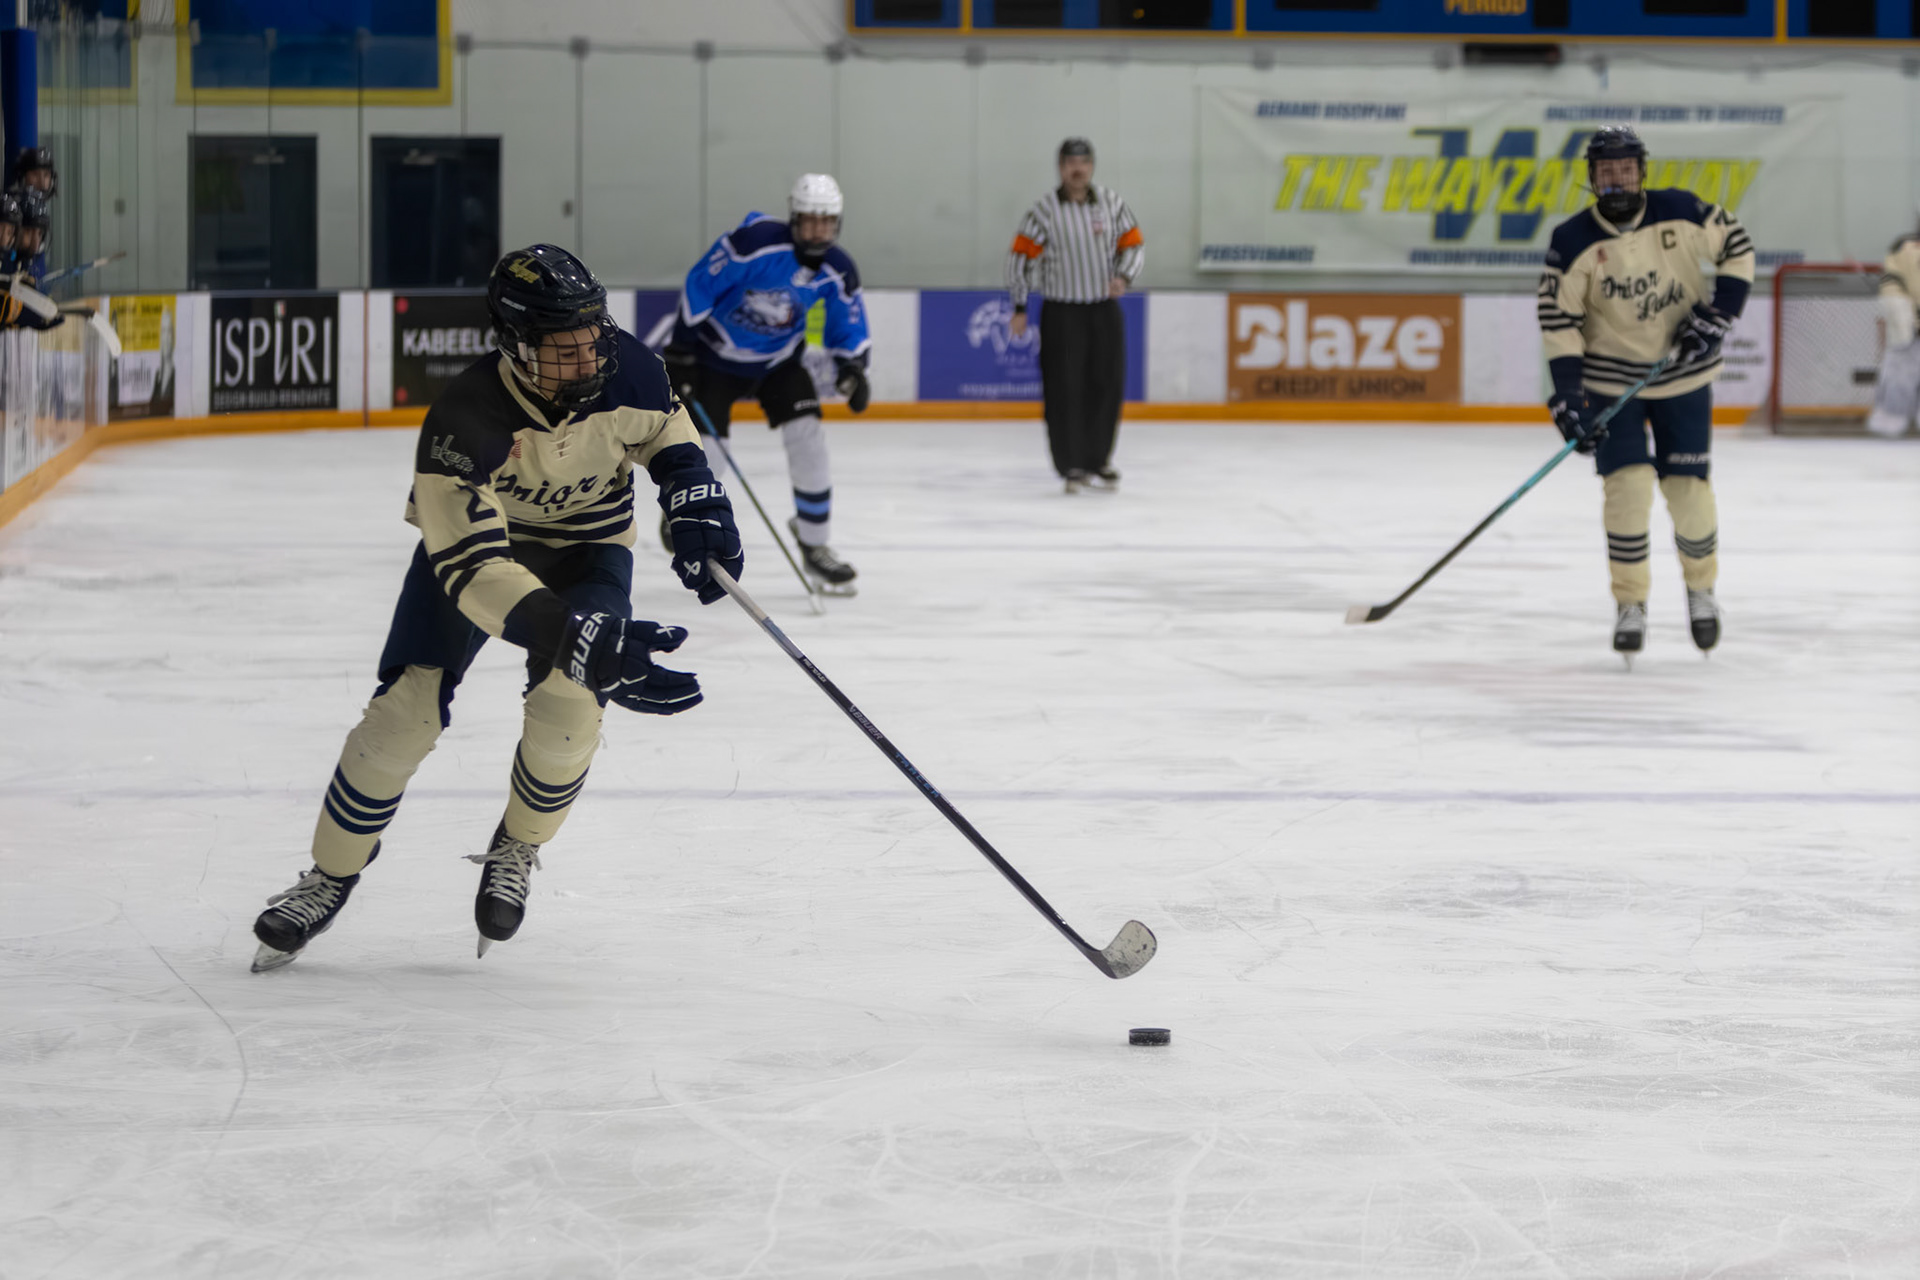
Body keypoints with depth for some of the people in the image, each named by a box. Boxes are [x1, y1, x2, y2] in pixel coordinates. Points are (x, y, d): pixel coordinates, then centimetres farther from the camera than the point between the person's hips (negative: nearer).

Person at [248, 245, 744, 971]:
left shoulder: (625, 371, -26)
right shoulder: (462, 424, -38)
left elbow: (664, 429, 1)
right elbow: (473, 567, -43)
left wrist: (696, 506, -15)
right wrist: (578, 638, -56)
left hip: (587, 540, 2)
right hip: (472, 533, -2)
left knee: (566, 706, -21)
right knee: (406, 708, -13)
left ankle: (515, 854, 7)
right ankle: (330, 877, 9)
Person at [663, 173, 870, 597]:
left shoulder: (837, 271, -13)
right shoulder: (754, 243, -29)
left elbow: (848, 324, 2)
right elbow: (700, 285, -21)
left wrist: (852, 369, -17)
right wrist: (680, 351, -18)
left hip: (778, 360, 4)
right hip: (717, 355, -4)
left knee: (808, 436, -12)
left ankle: (815, 546, 0)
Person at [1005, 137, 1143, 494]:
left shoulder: (1111, 202, 3)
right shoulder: (1045, 209, -6)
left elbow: (1133, 244, 10)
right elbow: (1021, 255, -3)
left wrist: (1123, 277, -9)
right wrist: (1019, 307, -6)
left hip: (1105, 308, 3)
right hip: (1061, 313, -3)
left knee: (1108, 386, 5)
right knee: (1065, 390, -7)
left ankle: (1099, 460, 22)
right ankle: (1072, 467, 1)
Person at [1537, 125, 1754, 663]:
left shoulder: (1681, 213, -12)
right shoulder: (1573, 241, -13)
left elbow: (1737, 249, -1)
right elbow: (1558, 319, -12)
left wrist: (1717, 313, -12)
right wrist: (1567, 394, -19)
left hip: (1684, 375, 1)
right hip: (1611, 381, 0)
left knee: (1689, 492, 0)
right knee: (1627, 485, -12)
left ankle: (1701, 589, 26)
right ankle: (1630, 607, 3)